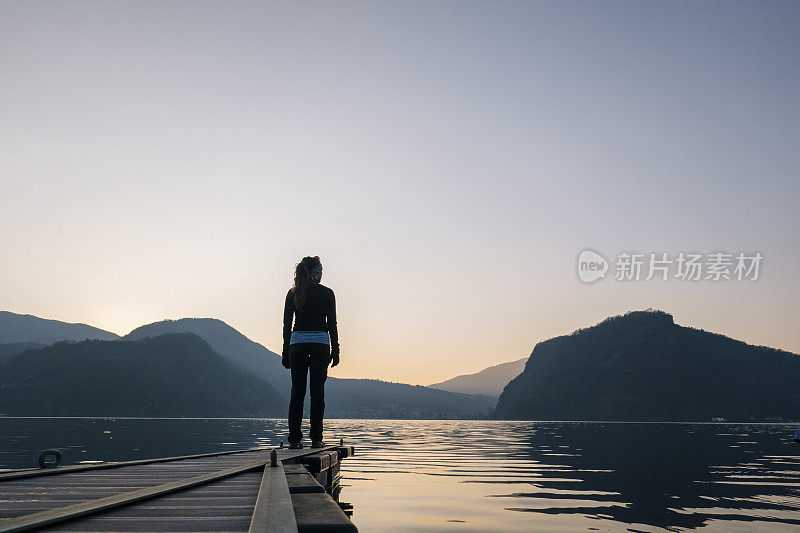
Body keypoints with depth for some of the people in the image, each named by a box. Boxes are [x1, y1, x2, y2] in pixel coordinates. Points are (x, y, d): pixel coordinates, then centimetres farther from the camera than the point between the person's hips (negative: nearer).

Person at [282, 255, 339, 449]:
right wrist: (335, 350, 3)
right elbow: (332, 324, -2)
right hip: (320, 343, -2)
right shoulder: (326, 293, -1)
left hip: (297, 342, 3)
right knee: (317, 391, 1)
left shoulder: (293, 293, 7)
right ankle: (316, 438, 1)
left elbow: (287, 324, 6)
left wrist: (286, 352, 11)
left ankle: (294, 438, 6)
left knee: (297, 391, 6)